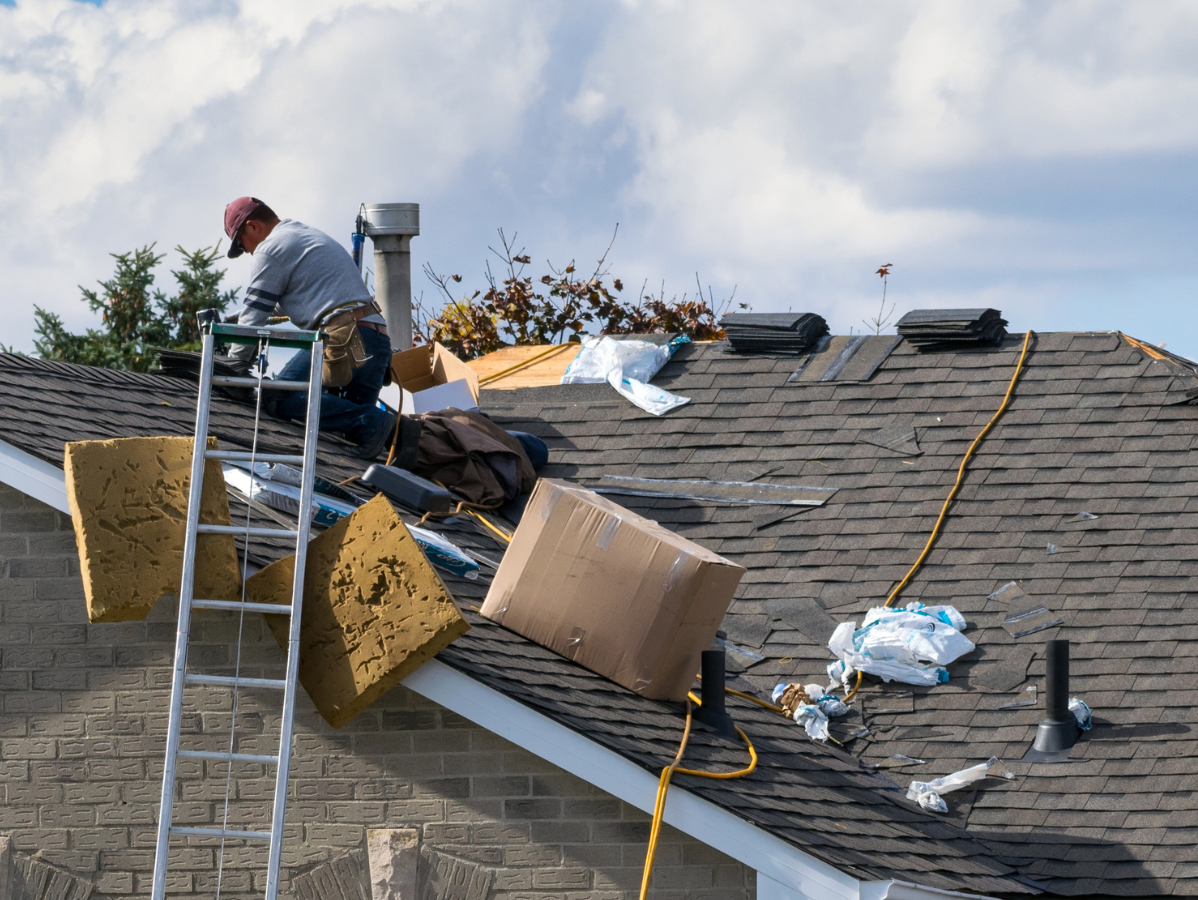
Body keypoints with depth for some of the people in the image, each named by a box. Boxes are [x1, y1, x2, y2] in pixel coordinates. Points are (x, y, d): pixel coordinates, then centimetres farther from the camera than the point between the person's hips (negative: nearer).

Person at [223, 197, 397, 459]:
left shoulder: (271, 248, 2)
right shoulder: (313, 236, 32)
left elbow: (255, 316, 4)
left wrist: (234, 366, 15)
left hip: (345, 338, -9)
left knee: (282, 400, -16)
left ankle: (371, 424, -26)